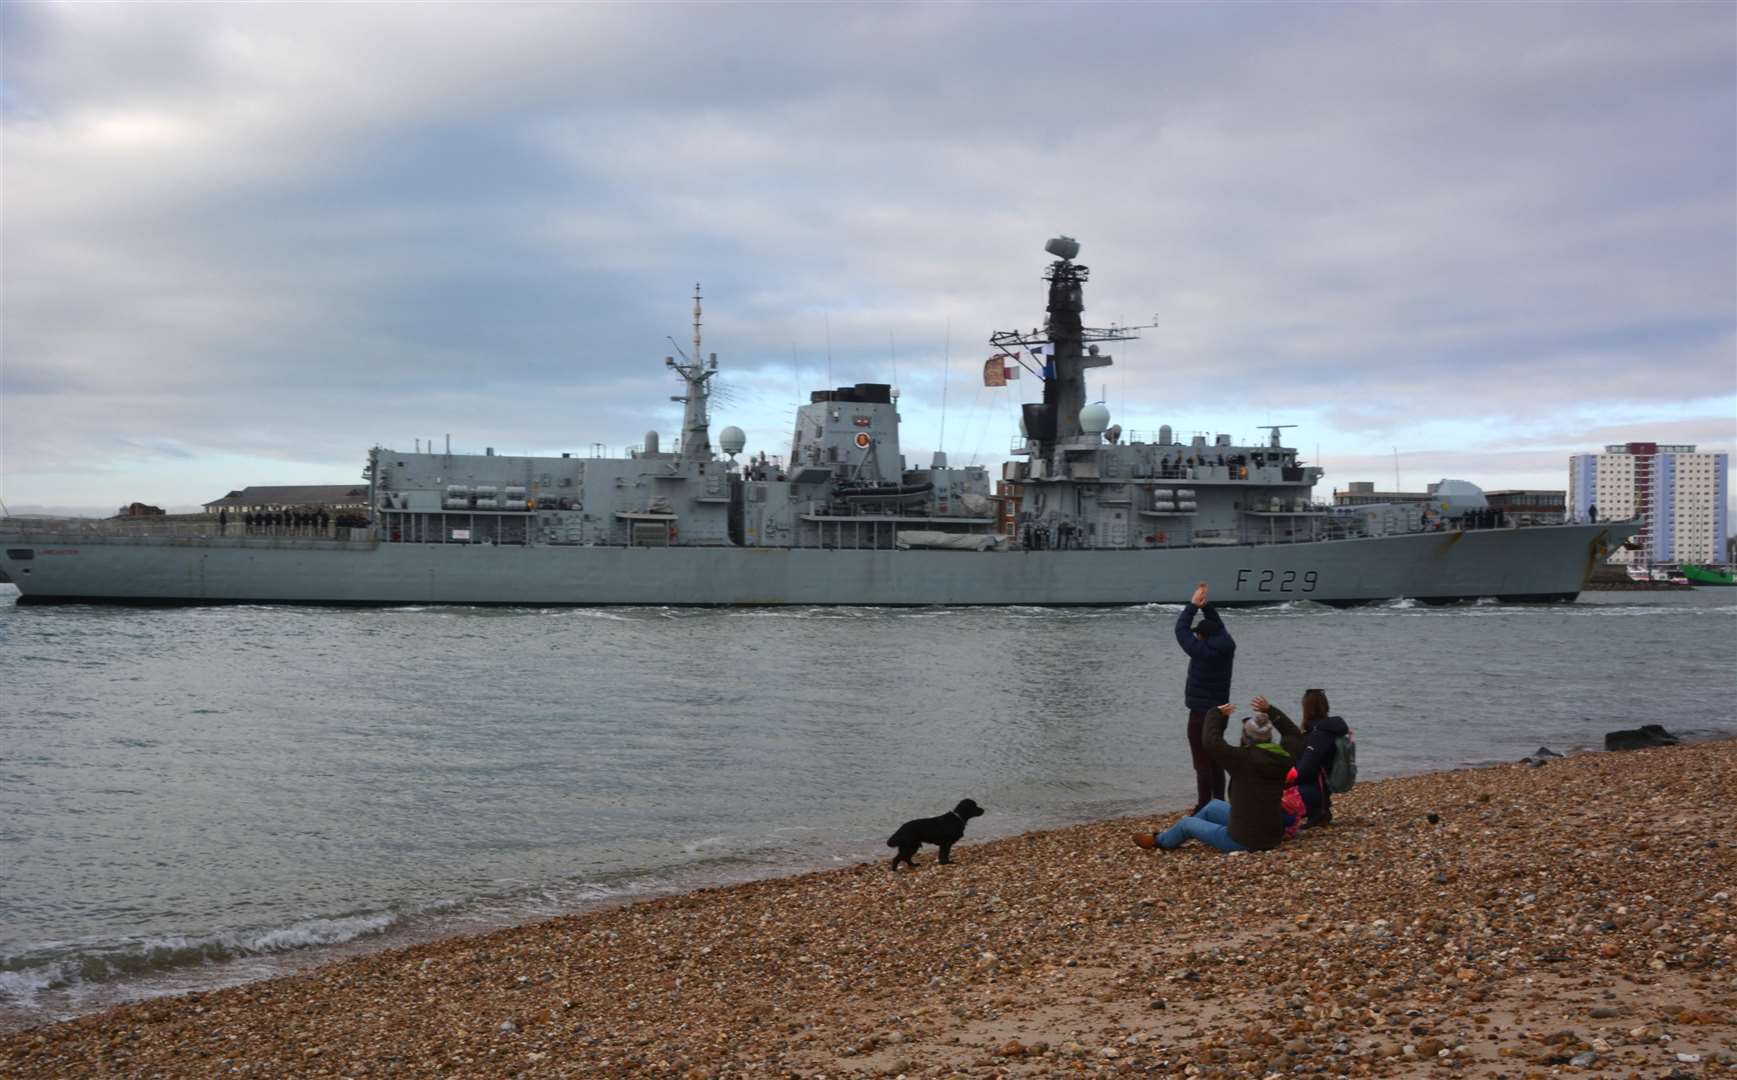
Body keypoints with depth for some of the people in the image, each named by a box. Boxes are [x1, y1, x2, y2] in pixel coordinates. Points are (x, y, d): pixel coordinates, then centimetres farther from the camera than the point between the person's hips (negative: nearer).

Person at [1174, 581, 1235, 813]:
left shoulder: (1202, 652, -17)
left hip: (1200, 714, -8)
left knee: (1202, 763, -5)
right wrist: (1205, 605, 11)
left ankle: (1204, 808, -4)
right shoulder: (1226, 649, 2)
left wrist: (1193, 604, -2)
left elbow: (1181, 629, -9)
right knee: (1215, 760, 16)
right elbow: (1218, 627, 18)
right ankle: (1219, 804, 20)